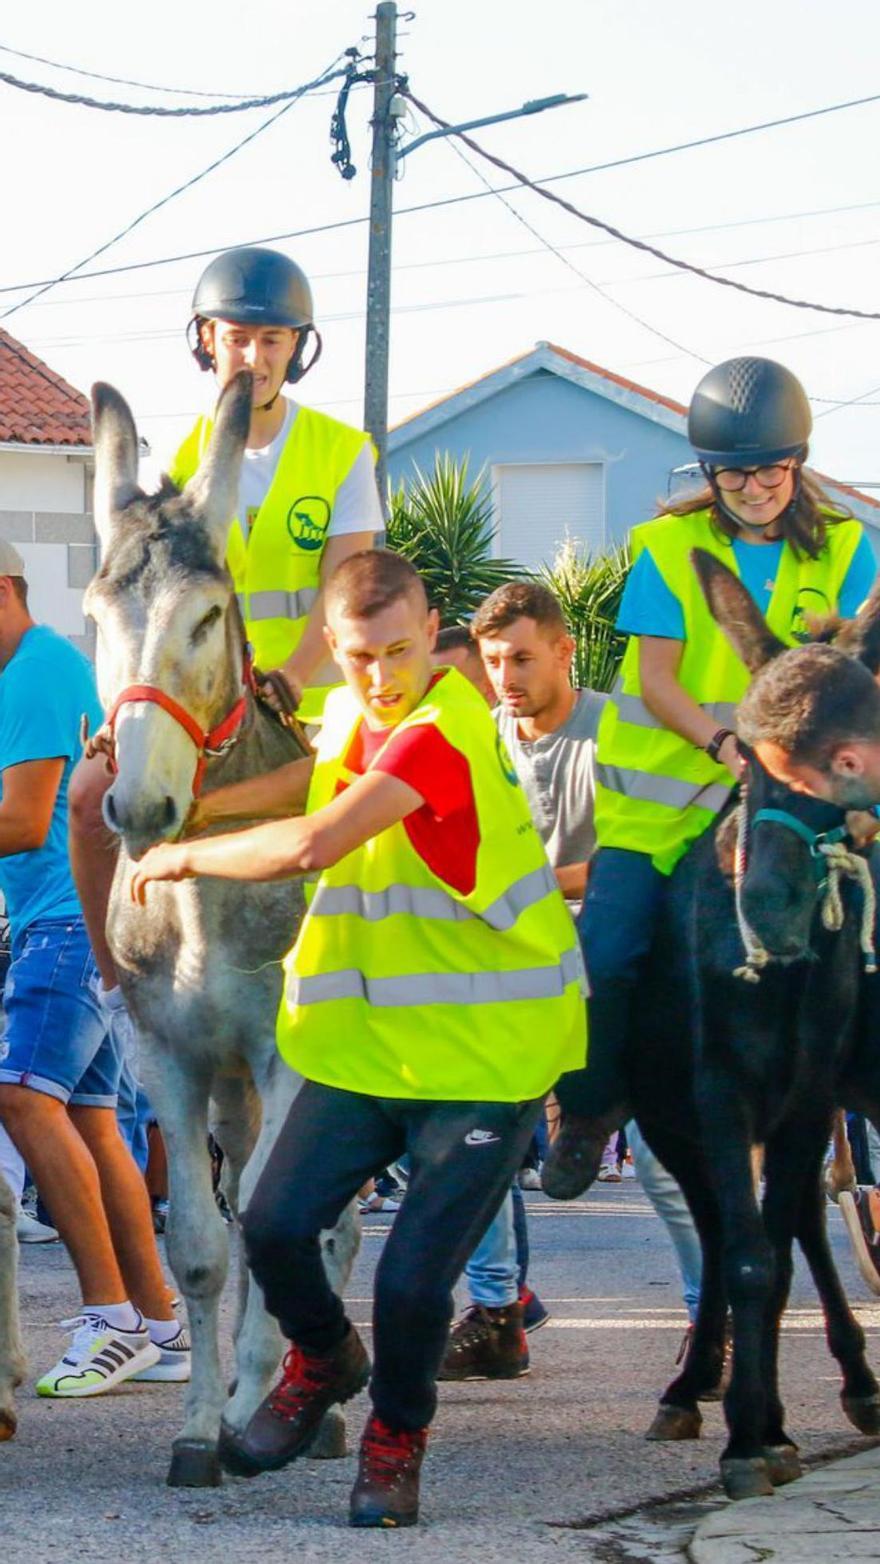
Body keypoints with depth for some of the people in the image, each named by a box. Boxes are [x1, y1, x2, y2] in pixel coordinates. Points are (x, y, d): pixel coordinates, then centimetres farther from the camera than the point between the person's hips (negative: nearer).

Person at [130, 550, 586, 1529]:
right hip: (365, 1044, 7)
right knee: (276, 1225, -8)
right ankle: (322, 1359, 26)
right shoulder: (350, 715, 7)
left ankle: (397, 1436, 19)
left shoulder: (444, 731, -21)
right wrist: (194, 806, 13)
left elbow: (314, 845, -29)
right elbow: (318, 785, 30)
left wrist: (187, 856, -13)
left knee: (412, 1278, -12)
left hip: (484, 1054, -7)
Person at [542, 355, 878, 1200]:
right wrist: (724, 743, -25)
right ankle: (591, 1108, 10)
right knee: (605, 956, -12)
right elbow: (655, 678, -7)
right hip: (658, 801, -1)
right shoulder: (670, 548, -1)